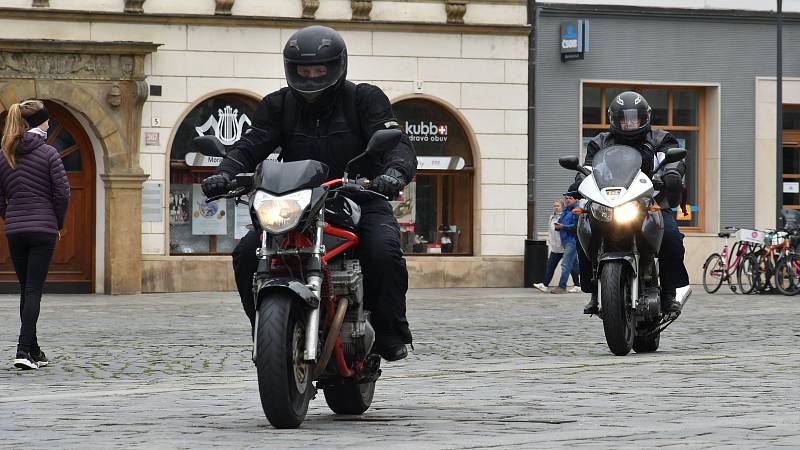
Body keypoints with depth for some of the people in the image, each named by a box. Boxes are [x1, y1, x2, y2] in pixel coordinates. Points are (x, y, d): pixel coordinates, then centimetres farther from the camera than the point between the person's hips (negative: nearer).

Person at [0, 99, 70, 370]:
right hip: (43, 230, -4)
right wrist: (58, 223, 6)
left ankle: (34, 352, 18)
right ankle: (24, 350, -16)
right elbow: (62, 193, -8)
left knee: (26, 290, 14)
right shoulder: (48, 153, -6)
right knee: (34, 290, -5)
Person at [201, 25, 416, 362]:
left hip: (361, 199, -3)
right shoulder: (279, 105, 8)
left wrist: (396, 172, -40)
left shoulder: (364, 99, -1)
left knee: (384, 251, -33)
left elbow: (395, 142, -15)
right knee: (247, 254, -18)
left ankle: (391, 333, -13)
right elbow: (250, 145, -3)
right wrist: (224, 174, -26)